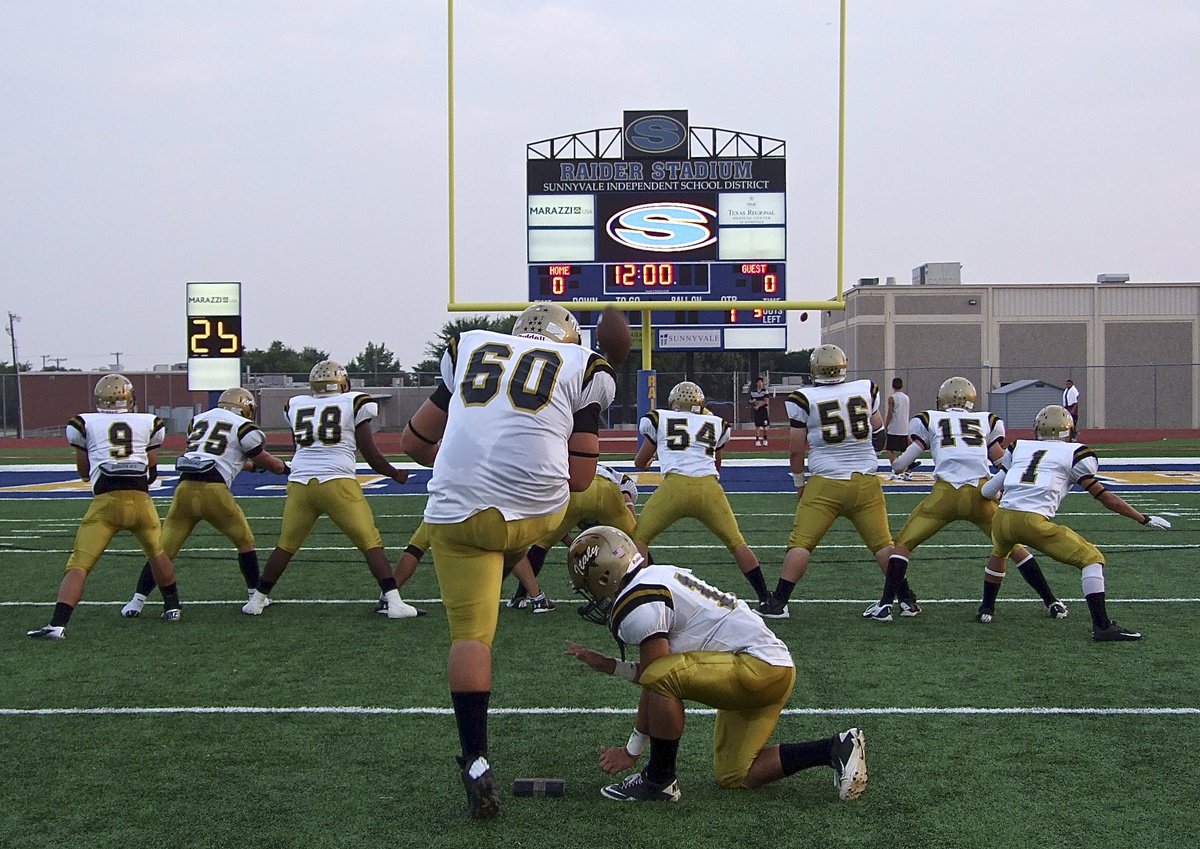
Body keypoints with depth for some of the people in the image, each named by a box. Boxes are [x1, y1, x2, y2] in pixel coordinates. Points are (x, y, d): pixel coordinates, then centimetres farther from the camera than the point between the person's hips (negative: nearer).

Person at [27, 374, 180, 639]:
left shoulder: (85, 424, 12)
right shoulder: (149, 423, 15)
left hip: (105, 501, -2)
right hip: (141, 499, 2)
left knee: (78, 565, -1)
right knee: (157, 553, 27)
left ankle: (57, 624, -14)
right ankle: (172, 607, 38)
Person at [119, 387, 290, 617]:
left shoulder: (197, 420, 24)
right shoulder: (244, 427, 7)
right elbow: (266, 462, 16)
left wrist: (249, 464, 45)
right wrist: (285, 468, 38)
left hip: (185, 487, 4)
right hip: (213, 489, -4)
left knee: (163, 549, 10)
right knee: (245, 541, 16)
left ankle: (137, 601, 5)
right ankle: (255, 595, 22)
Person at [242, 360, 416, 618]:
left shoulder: (295, 405, 15)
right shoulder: (354, 403, 4)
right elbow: (370, 454, 2)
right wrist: (395, 474, 17)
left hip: (300, 482, 4)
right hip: (338, 483, -3)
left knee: (285, 546, 18)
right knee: (371, 543, 1)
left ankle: (257, 600, 26)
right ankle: (394, 602, -6)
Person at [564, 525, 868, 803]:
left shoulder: (637, 605, -14)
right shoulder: (658, 575, 15)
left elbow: (654, 680, -12)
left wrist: (631, 751, -3)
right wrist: (607, 665, 21)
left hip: (757, 667, -10)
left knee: (660, 677, -23)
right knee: (734, 777, 15)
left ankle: (659, 781, -7)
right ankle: (837, 748, 13)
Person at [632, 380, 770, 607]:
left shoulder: (659, 419, 19)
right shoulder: (716, 425, 23)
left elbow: (640, 463, 30)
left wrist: (655, 455, 51)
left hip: (675, 486, -2)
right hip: (709, 487, 2)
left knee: (639, 538, 14)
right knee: (736, 543, 16)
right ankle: (766, 600, 15)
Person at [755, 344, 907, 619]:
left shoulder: (804, 399, -5)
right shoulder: (866, 390, 4)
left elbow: (796, 450, -1)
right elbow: (879, 434, 18)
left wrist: (799, 483, 14)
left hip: (825, 483, -3)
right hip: (866, 481, 3)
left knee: (800, 543, 2)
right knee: (883, 544, 12)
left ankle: (778, 602, -1)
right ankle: (907, 599, 15)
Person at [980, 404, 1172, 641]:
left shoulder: (1018, 448, 21)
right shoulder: (1073, 454, 11)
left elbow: (988, 491, 22)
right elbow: (1103, 496, 12)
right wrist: (1144, 518, 21)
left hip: (1002, 517, 5)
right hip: (1034, 521, -5)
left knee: (999, 553, 38)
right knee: (1091, 559, 6)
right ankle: (1102, 626, -4)